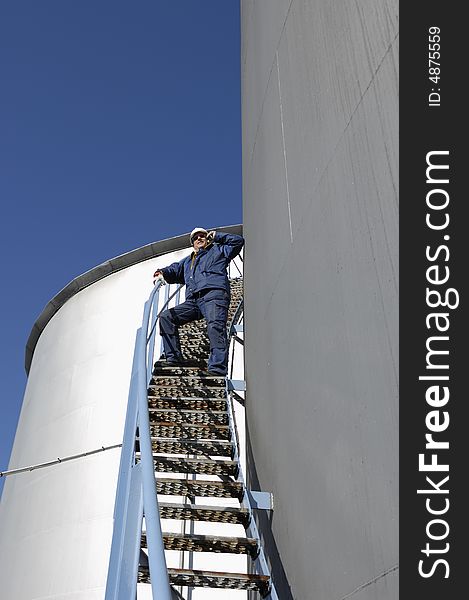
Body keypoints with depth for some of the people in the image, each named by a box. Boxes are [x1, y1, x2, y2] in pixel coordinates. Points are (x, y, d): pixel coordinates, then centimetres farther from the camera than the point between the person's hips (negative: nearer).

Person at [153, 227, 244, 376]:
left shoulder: (218, 250, 26)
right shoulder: (187, 261, 39)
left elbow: (238, 241, 20)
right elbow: (175, 269, 25)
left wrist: (216, 236, 21)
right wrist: (163, 273, 3)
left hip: (214, 294, -6)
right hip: (193, 301, 6)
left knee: (216, 326, -30)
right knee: (166, 317, -9)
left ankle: (218, 368, -43)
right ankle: (174, 357, -14)